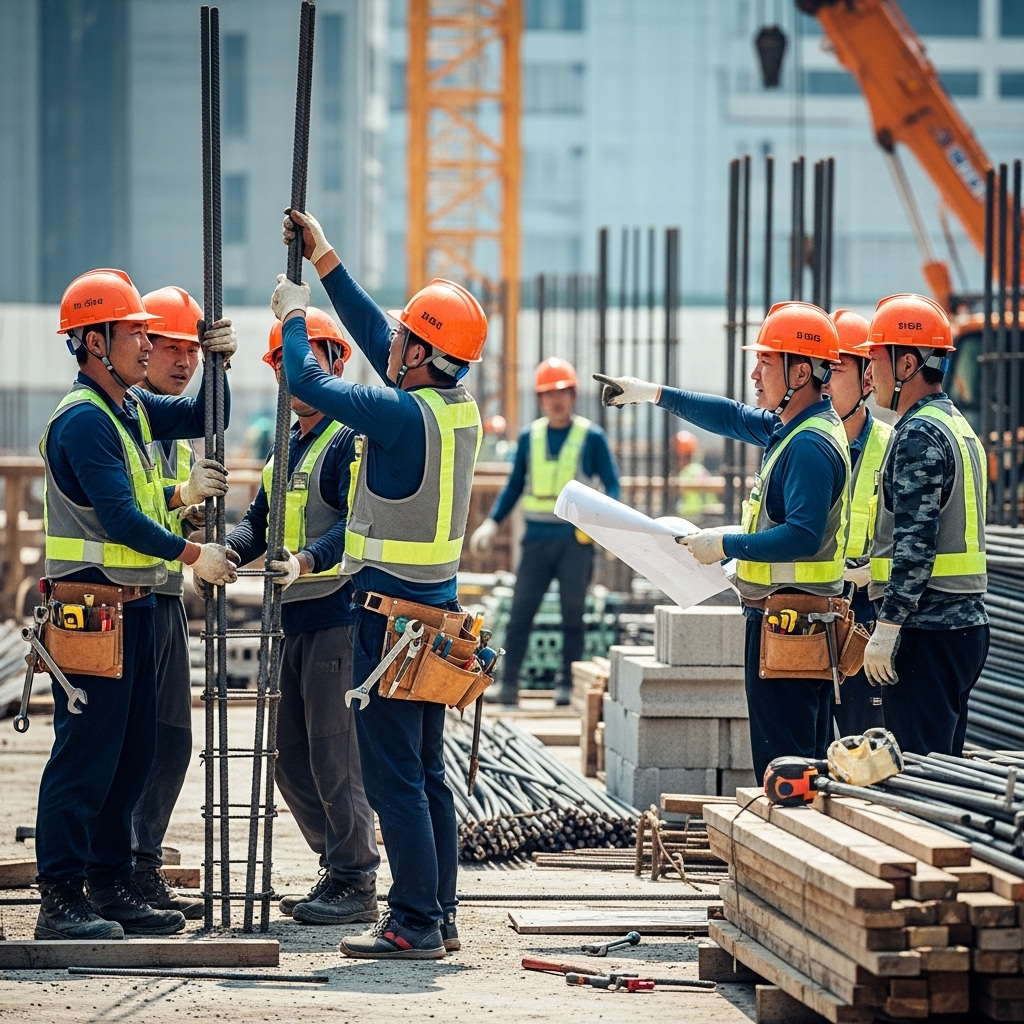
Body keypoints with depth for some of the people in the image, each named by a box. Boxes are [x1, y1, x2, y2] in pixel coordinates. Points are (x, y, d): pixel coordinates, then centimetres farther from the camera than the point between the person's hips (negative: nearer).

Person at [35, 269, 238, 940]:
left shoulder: (131, 408, 14)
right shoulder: (83, 418, -15)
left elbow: (198, 419, 22)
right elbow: (120, 518, -21)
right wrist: (193, 555, -15)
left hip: (134, 607, 10)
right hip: (92, 606, -10)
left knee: (131, 754, 13)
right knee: (86, 755, -9)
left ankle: (113, 887, 20)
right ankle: (60, 900, -6)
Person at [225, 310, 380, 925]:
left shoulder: (351, 438, -8)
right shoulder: (287, 448, 20)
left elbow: (356, 524, -20)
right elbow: (260, 525, 19)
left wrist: (306, 561, -36)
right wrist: (224, 551, -2)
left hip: (337, 615, -9)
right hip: (292, 619, 9)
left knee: (333, 756, -7)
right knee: (291, 757, 12)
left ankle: (357, 884, 0)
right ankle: (338, 870, 22)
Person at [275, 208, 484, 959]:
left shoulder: (404, 415, -19)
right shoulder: (461, 409, 6)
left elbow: (309, 380, -12)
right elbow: (373, 334, 17)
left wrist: (294, 314, 6)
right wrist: (324, 259, 22)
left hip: (390, 612, -9)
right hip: (438, 608, 9)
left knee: (394, 777, -5)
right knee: (427, 773, 13)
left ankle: (415, 925, -5)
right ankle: (438, 916, 17)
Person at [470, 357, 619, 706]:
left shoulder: (591, 437, 0)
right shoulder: (530, 437, 9)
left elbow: (612, 485, 2)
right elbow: (514, 486, 17)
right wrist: (491, 523, 6)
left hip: (576, 537, -2)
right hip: (537, 537, 2)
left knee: (572, 613, 4)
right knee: (520, 611, -1)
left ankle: (568, 684, 9)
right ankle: (508, 683, 1)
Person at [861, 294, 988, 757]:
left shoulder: (920, 435, -13)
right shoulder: (959, 428, 18)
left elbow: (916, 544, -21)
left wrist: (886, 629, -20)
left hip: (927, 631, -10)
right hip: (966, 626, 10)